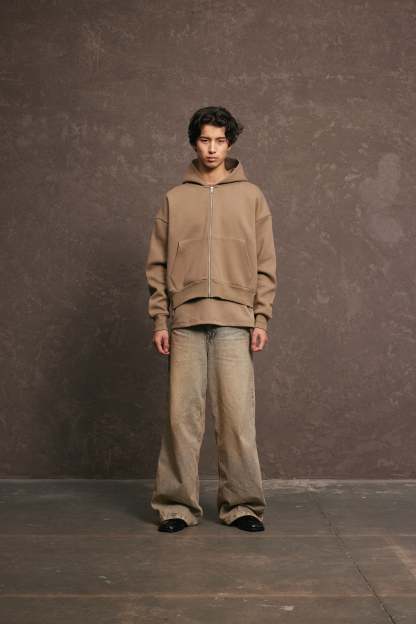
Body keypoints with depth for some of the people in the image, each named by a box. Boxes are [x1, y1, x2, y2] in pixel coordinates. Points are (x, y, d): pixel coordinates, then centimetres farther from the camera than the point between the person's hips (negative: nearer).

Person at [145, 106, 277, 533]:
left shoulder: (250, 196, 9)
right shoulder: (174, 199, 11)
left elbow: (265, 264, 6)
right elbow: (157, 265, 9)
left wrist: (261, 318, -2)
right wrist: (159, 320, 1)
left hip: (235, 321, -1)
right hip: (186, 321, 1)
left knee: (237, 414, -2)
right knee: (182, 415, 1)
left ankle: (242, 504, 9)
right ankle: (177, 505, 11)